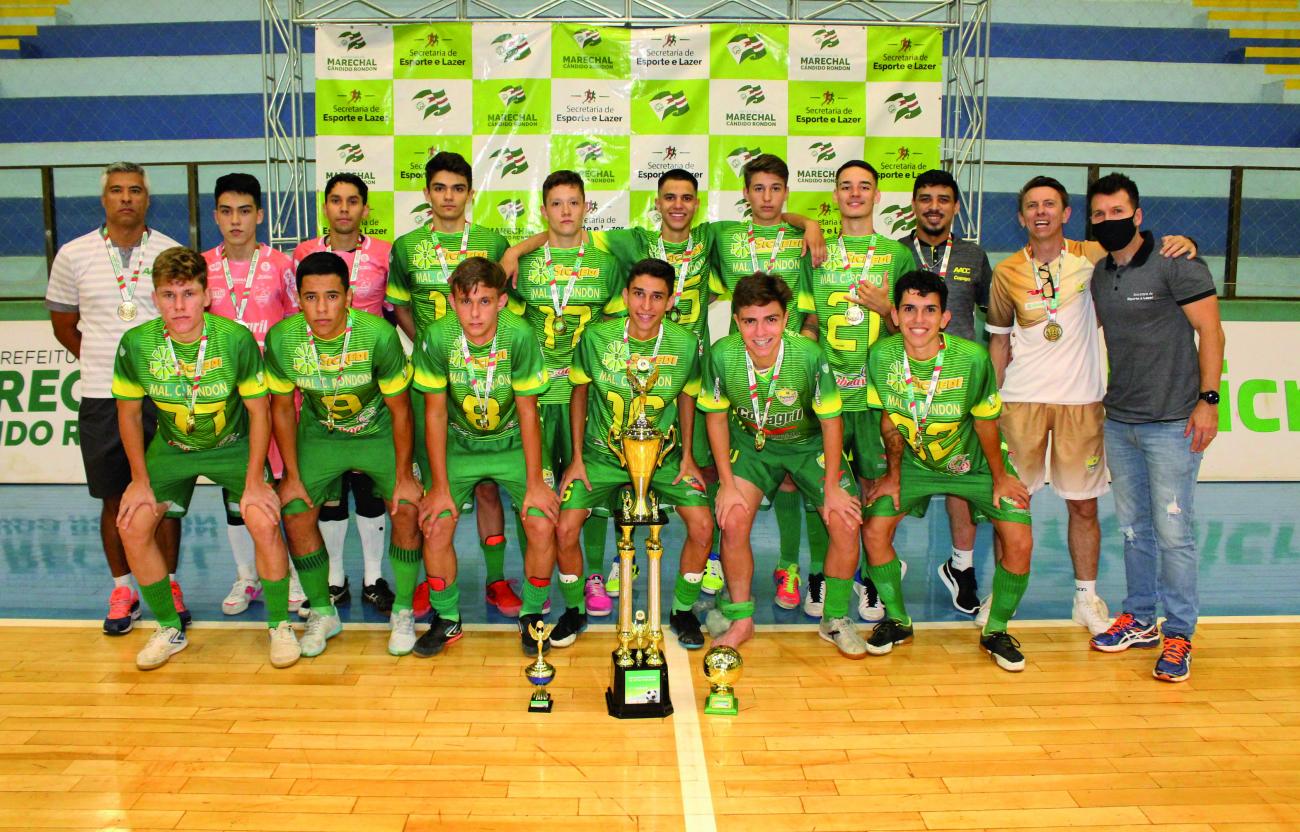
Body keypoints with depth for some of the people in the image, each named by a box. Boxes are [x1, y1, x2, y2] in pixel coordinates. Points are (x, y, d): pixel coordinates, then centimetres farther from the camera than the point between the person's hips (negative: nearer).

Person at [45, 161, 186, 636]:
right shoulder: (73, 256, 4)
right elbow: (63, 324, 13)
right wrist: (105, 364, 8)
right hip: (101, 398, 1)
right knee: (114, 498, 8)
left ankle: (168, 585, 20)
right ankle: (122, 591, 21)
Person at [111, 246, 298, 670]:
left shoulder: (236, 339, -25)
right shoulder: (136, 344, -19)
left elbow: (259, 411, -14)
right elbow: (129, 413, -2)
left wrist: (254, 482, -15)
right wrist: (140, 479, -2)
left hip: (233, 445, -3)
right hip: (171, 448, 3)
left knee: (264, 522, -21)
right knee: (132, 526, -10)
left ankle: (280, 626, 1)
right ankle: (170, 630, 12)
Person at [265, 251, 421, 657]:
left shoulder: (378, 334, -29)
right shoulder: (282, 338, -21)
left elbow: (399, 408, -16)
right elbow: (282, 407, -5)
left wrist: (403, 475, -11)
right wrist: (292, 475, -3)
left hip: (378, 432, -2)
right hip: (319, 433, 2)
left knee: (407, 510, -16)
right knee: (296, 514, -8)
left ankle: (403, 612, 6)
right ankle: (322, 613, 15)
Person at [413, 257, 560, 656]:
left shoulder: (520, 335, -24)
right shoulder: (437, 338, -20)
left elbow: (527, 411, -15)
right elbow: (435, 413, -11)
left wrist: (535, 482, -13)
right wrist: (440, 486, -10)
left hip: (514, 442, -1)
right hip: (460, 443, 1)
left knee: (542, 524, -17)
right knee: (436, 525, -14)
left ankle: (532, 614, 9)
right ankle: (446, 619, 11)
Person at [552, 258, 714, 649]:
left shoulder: (685, 343, -12)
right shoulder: (596, 337, -14)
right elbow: (580, 391, 1)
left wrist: (687, 455, 1)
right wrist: (577, 457, -2)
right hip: (602, 452, 0)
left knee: (702, 525, -16)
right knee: (565, 529, -15)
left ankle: (683, 610, 10)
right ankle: (574, 610, 13)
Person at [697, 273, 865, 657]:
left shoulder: (809, 355, -27)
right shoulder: (722, 355, -23)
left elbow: (830, 421, -14)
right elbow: (717, 416, -7)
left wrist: (832, 488, -13)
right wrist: (728, 483, -10)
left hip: (809, 444, -1)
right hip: (752, 443, 1)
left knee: (846, 522, -15)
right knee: (732, 522, -17)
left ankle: (835, 619, 9)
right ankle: (741, 621, 6)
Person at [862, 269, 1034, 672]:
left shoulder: (972, 358, -28)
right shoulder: (881, 355, -20)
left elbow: (985, 422, -14)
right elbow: (889, 419, -4)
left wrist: (999, 478, -4)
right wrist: (893, 475, 2)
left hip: (974, 462, -2)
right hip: (915, 462, 2)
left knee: (1019, 541, -13)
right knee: (874, 530, -10)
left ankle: (996, 630, 12)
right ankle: (897, 620, 14)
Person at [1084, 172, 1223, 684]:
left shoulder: (1175, 264, -8)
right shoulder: (1098, 274, 11)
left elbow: (1210, 331, -8)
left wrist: (1207, 399, -13)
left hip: (1171, 423, -6)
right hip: (1118, 421, 6)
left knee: (1172, 530, -3)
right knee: (1132, 527, 12)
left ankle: (1179, 634, 8)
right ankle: (1140, 619, 25)